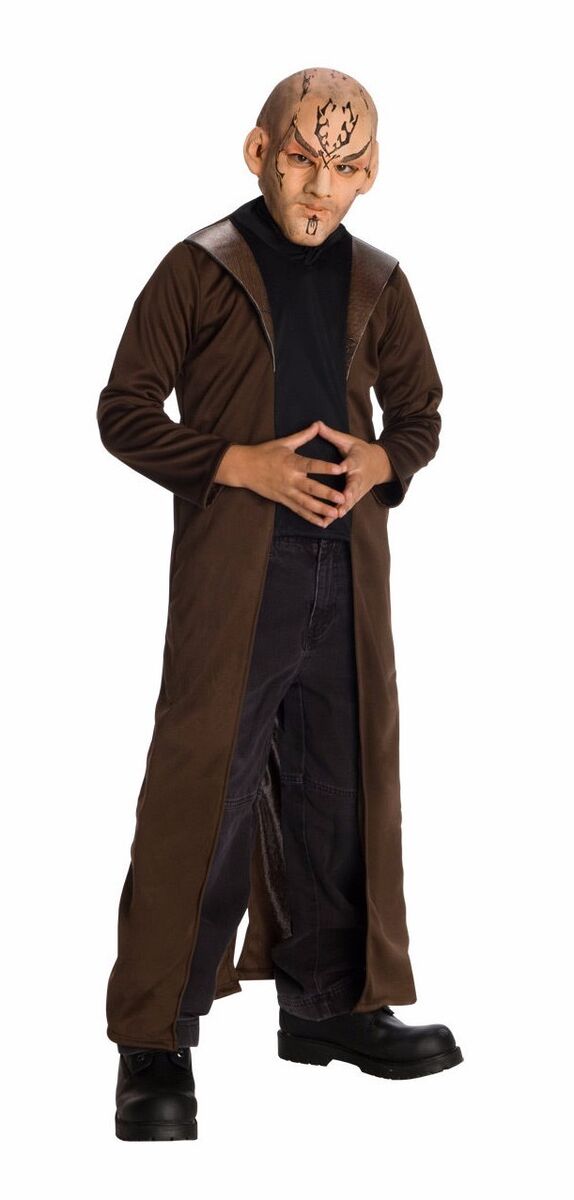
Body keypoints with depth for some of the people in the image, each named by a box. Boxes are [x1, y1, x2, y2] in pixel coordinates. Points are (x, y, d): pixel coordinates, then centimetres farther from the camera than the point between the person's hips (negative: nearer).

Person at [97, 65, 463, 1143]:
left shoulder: (377, 282, 13)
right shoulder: (200, 269, 0)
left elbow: (420, 409, 21)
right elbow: (125, 410, -2)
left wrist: (381, 463, -2)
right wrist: (243, 464, -14)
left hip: (348, 569, 5)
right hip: (231, 568, -5)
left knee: (341, 788, 11)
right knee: (202, 791, -7)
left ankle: (328, 1003, 24)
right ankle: (154, 1040, 0)